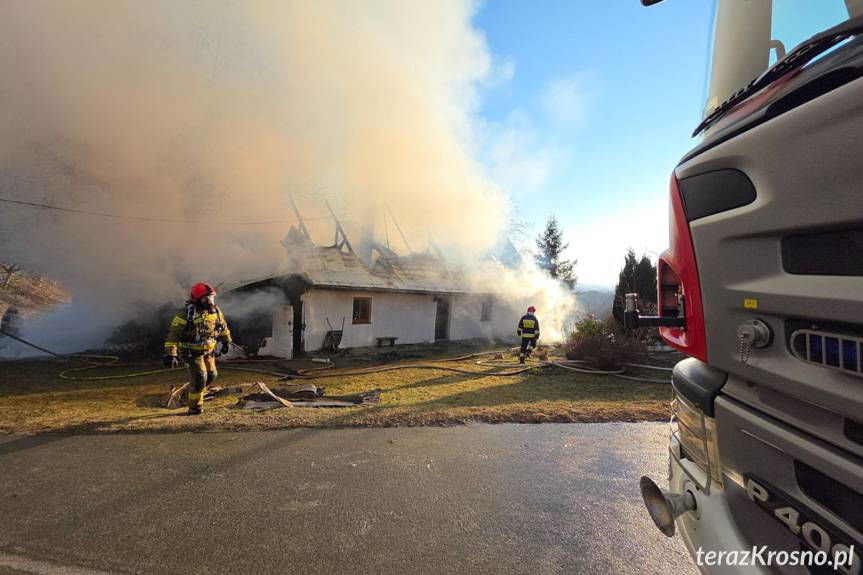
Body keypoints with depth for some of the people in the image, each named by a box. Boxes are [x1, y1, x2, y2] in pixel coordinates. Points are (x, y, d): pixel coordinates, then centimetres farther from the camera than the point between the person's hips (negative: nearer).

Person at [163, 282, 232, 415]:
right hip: (193, 352, -6)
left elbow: (223, 326, 15)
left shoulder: (215, 311, -4)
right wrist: (171, 354, -24)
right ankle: (194, 407, 6)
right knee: (200, 378, -12)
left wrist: (226, 341, 23)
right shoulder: (187, 314, -22)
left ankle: (193, 391, 39)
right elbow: (173, 334, -19)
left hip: (209, 350, 6)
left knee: (211, 375, 11)